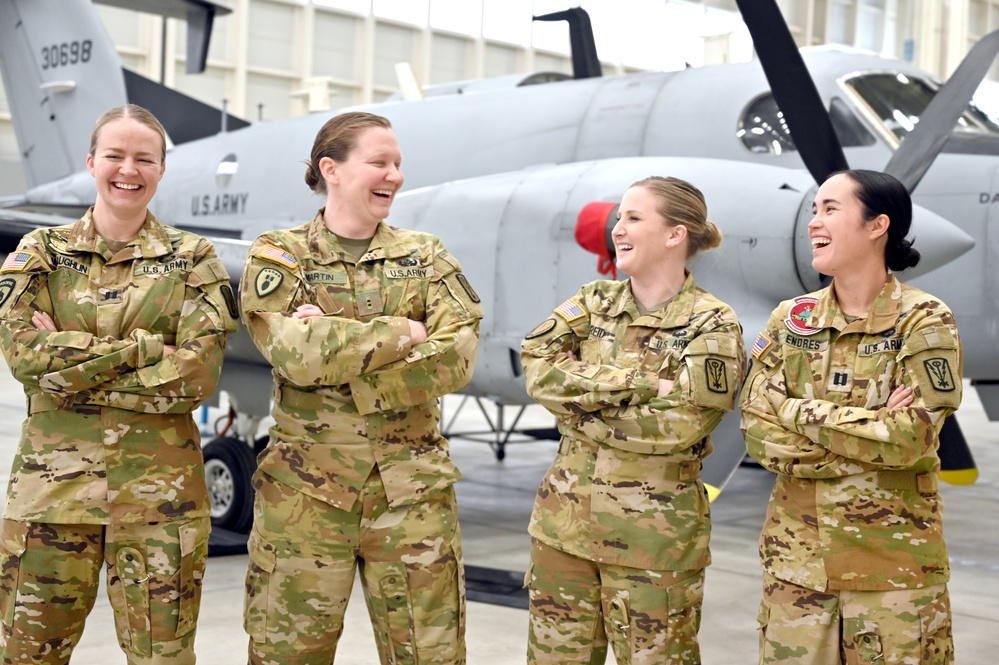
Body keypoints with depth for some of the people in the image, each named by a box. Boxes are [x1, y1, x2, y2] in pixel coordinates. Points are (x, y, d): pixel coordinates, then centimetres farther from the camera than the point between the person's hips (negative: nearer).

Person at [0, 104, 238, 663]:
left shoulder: (193, 259, 5)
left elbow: (198, 373, -8)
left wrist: (72, 362, -10)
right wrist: (145, 348, -13)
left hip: (159, 484, -1)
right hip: (54, 476, 1)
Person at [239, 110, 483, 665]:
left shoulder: (425, 256, 9)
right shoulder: (277, 255, 4)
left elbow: (457, 358, -7)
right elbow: (294, 351, -15)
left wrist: (338, 346, -14)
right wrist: (402, 334, -10)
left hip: (410, 488, 2)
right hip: (304, 487, -1)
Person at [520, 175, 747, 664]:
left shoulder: (713, 326, -7)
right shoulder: (594, 301, 7)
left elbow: (675, 427, -20)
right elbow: (537, 367, -10)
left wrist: (578, 403, -13)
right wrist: (640, 383, -18)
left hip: (654, 531, -5)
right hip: (566, 515, 5)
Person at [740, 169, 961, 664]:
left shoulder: (924, 322, -7)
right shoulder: (791, 320, 4)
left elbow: (909, 438, -17)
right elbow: (756, 430, -4)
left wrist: (797, 411, -13)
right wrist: (862, 442, -15)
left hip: (892, 563, -3)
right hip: (796, 557, 3)